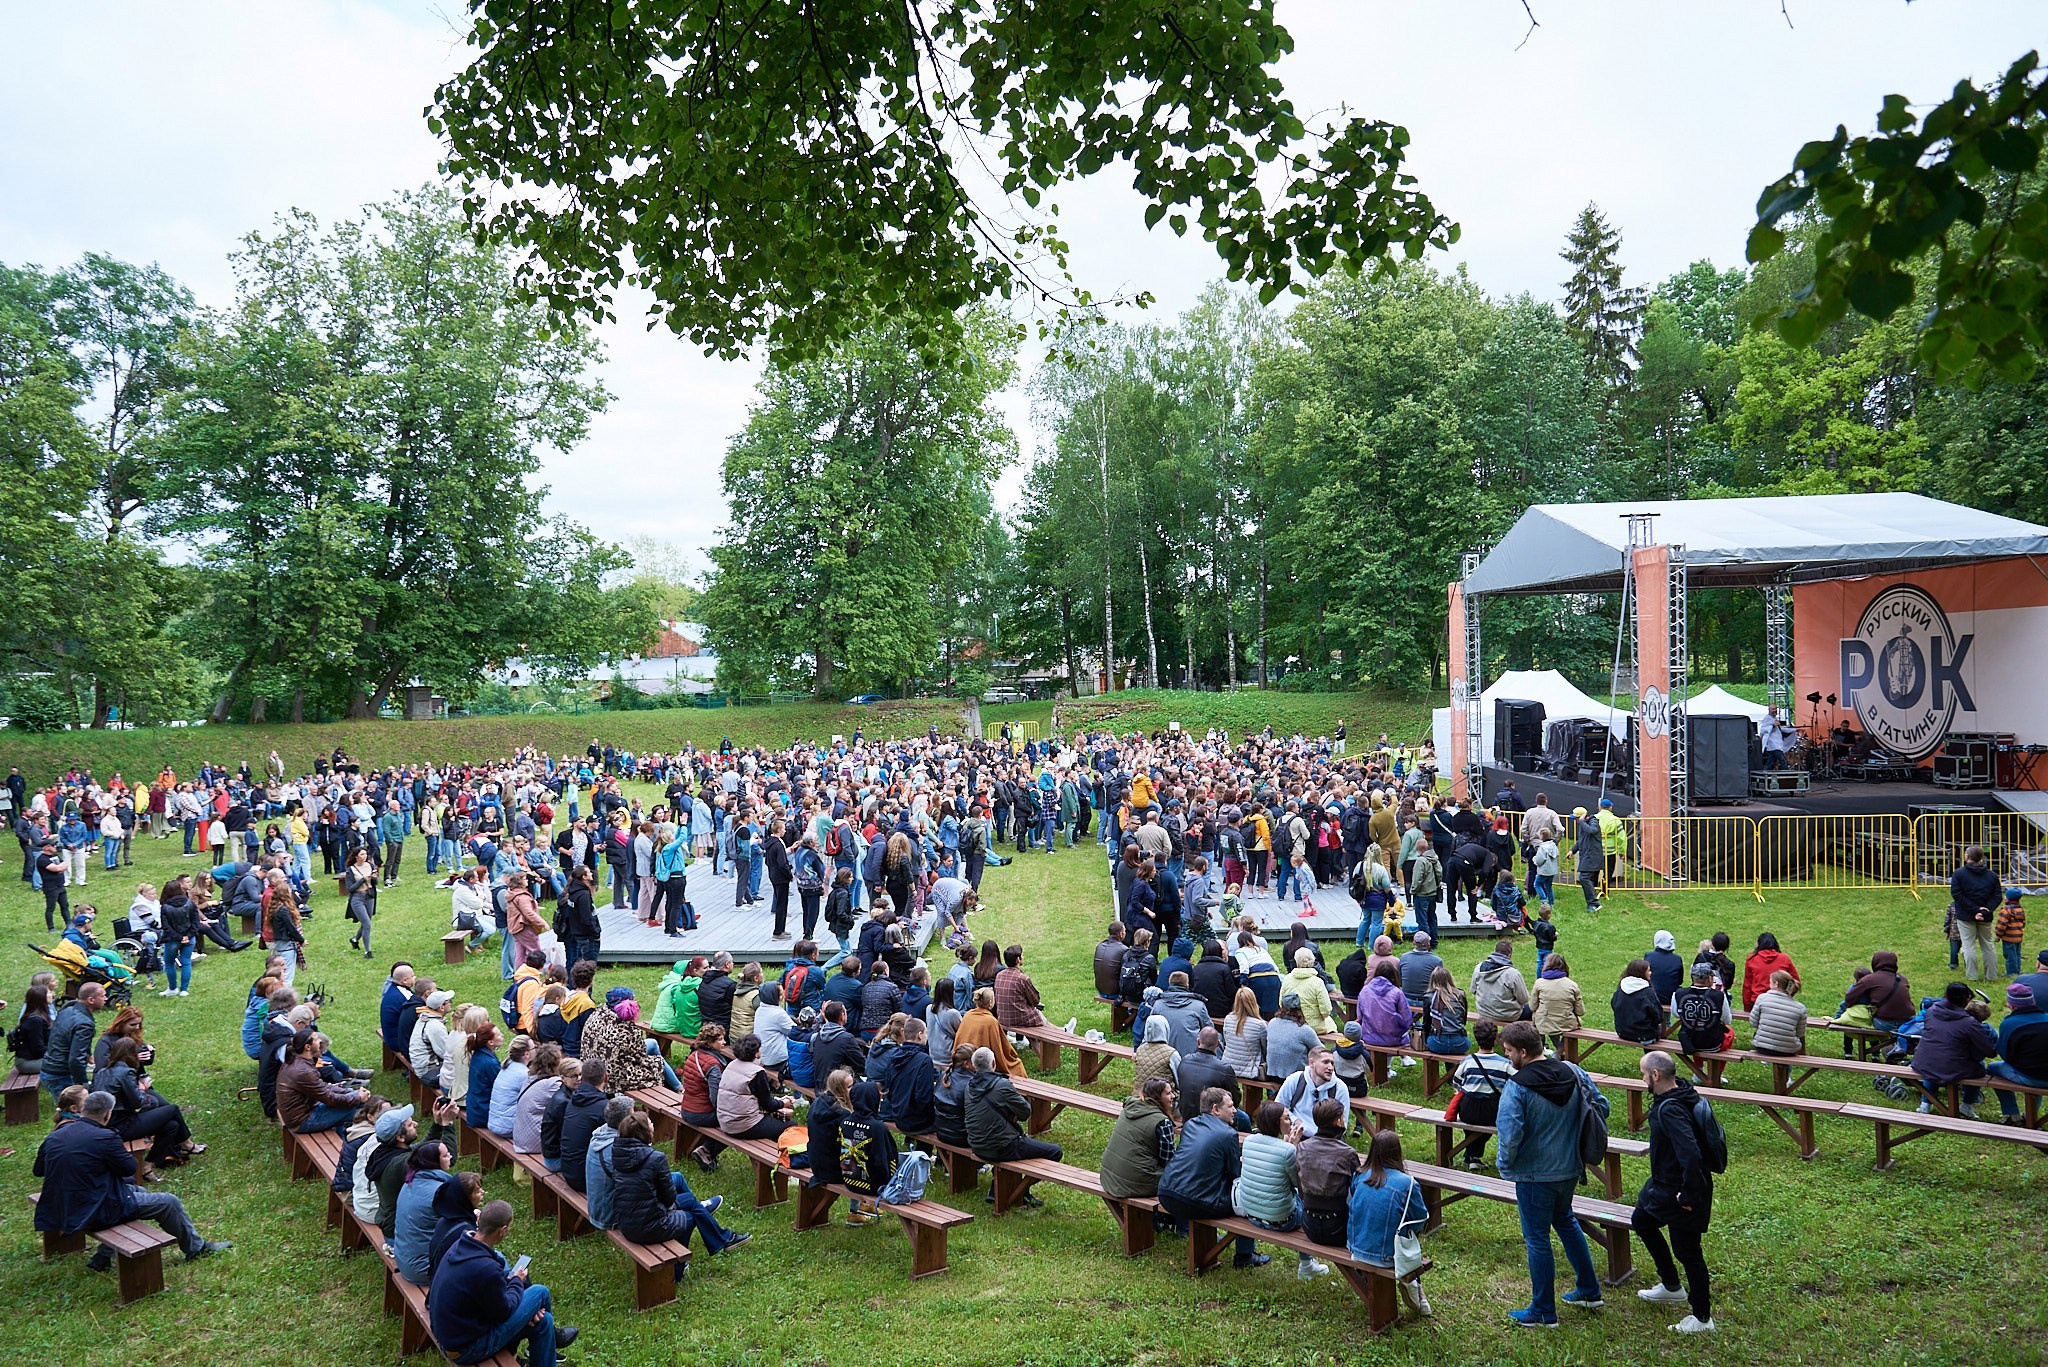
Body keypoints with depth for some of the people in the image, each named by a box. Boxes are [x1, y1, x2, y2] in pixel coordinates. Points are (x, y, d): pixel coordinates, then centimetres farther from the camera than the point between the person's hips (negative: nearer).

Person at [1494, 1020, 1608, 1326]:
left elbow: (1509, 1136, -28)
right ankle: (1589, 1291, 36)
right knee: (1566, 1221, 28)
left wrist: (1504, 1163, -8)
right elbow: (1601, 1106, 5)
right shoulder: (1573, 1072, -5)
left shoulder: (1517, 1087, -24)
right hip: (1570, 1168, 7)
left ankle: (1543, 1311, 18)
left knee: (1537, 1238, 7)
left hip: (1534, 1174, -7)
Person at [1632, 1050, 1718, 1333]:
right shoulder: (1682, 1093, 0)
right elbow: (1712, 1129, 16)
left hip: (1680, 1191, -11)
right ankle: (1671, 1286, 39)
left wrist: (1689, 1195, -26)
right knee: (1641, 1221, 26)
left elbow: (1690, 1155, -40)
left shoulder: (1671, 1110, -31)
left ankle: (1702, 1318, 20)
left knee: (1687, 1251, 4)